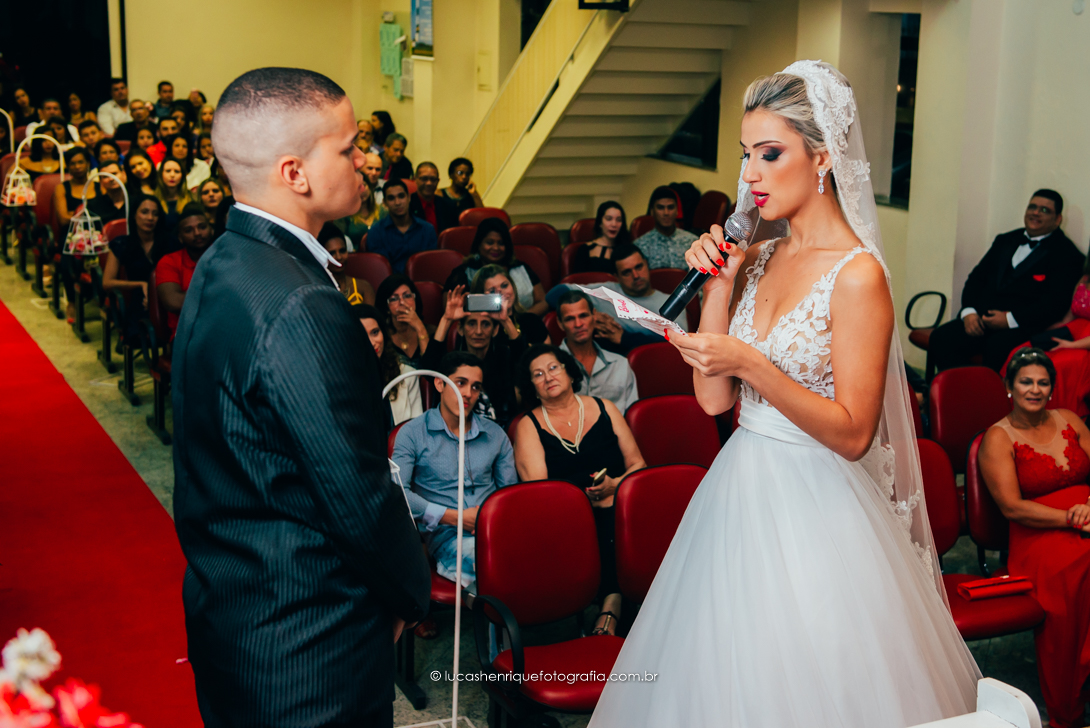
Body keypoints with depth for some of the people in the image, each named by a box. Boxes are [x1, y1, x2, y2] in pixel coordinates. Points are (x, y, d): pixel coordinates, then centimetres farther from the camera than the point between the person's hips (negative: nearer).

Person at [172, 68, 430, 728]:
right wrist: (411, 592, -6)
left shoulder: (223, 266, 4)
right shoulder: (300, 310, -28)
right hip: (308, 647, -10)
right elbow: (360, 497, -24)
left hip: (228, 607, 10)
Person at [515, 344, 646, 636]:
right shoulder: (529, 426, 11)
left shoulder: (604, 409, 17)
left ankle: (609, 612, -36)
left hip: (615, 510, 1)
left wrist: (615, 485, -7)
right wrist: (586, 496, -15)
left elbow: (638, 465, 15)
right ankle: (613, 604, -32)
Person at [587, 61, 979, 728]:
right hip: (739, 494, 7)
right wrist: (717, 284, -4)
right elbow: (713, 399, 3)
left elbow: (852, 433, -17)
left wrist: (751, 363, -25)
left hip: (813, 510, -7)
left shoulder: (856, 274, -15)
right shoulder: (758, 258, 7)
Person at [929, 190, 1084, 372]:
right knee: (941, 338, -21)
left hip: (1023, 325, -6)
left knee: (997, 346, -38)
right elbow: (976, 278, 19)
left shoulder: (1066, 254, 3)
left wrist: (1010, 319, -17)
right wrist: (969, 311, -1)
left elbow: (1055, 302, -9)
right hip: (982, 319, 6)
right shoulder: (1005, 241, 24)